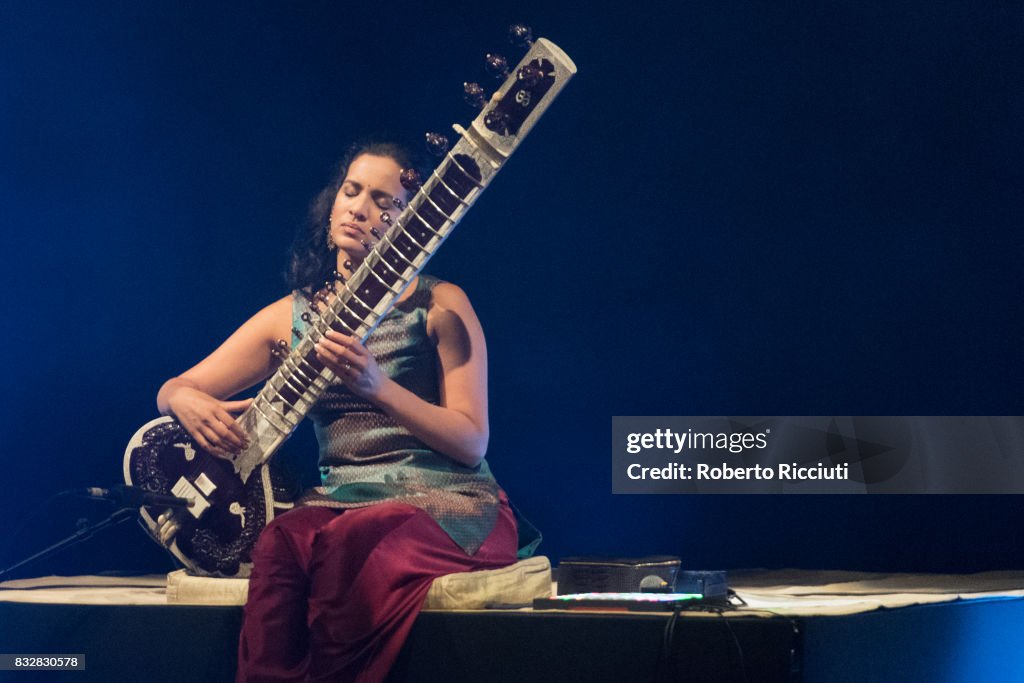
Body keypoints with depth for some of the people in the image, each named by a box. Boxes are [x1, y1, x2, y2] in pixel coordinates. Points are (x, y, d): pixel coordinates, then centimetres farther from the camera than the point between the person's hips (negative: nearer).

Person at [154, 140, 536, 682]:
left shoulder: (439, 306, 2)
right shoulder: (292, 316, 13)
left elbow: (471, 443, -5)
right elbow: (171, 391, 18)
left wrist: (377, 385, -20)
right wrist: (185, 400, -8)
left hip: (450, 505, -3)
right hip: (341, 501, 3)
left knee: (348, 545, -35)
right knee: (282, 545, -32)